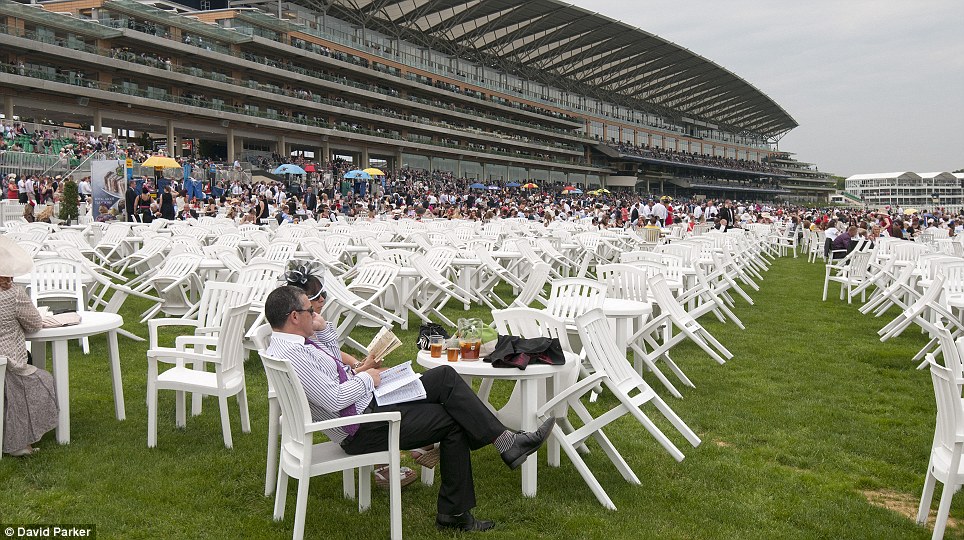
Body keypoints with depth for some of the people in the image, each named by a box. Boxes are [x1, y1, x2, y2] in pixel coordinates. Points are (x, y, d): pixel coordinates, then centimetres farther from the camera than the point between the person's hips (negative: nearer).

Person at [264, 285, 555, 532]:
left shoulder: (285, 342, 9)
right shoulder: (291, 354, -23)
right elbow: (334, 399, -28)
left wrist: (322, 327, 10)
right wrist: (367, 378, -11)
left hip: (367, 400, 10)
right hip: (363, 428, -10)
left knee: (445, 376, 1)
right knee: (454, 423, -6)